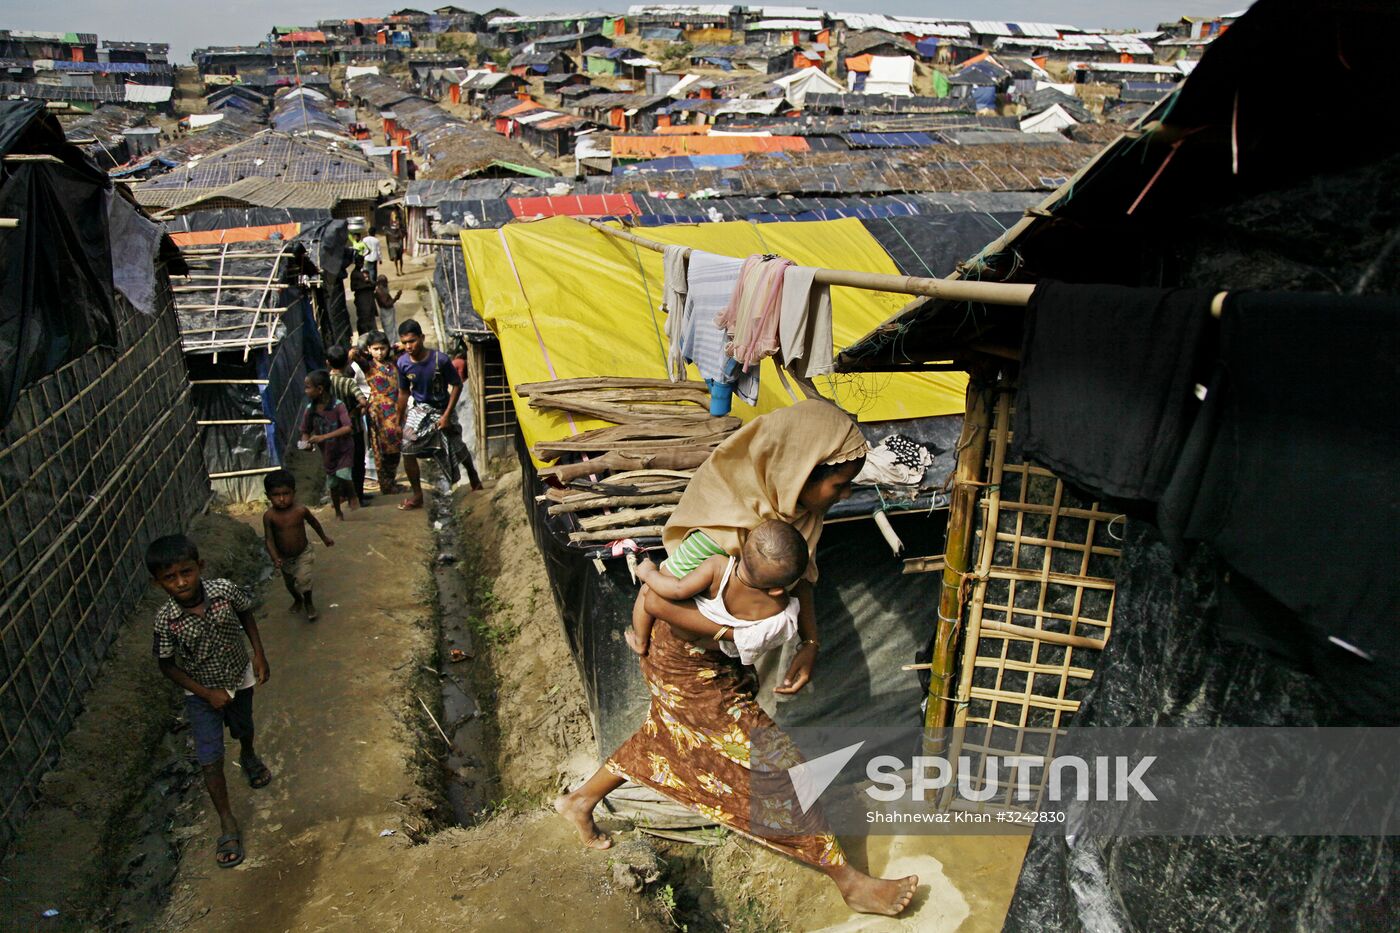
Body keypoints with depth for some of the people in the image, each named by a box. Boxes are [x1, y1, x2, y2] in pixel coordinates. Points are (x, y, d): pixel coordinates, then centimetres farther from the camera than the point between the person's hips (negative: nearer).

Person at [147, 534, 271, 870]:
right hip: (202, 692, -2)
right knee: (210, 761, -4)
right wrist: (207, 693, -16)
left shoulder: (225, 591, -26)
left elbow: (246, 615, -4)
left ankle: (248, 757, 63)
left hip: (239, 678, 2)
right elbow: (167, 664, -13)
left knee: (243, 729, 29)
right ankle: (227, 823, 14)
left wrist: (259, 654, -8)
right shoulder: (166, 620, -28)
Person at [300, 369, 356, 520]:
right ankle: (338, 512, 36)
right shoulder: (309, 410, -8)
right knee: (333, 484, 13)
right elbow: (305, 431, 2)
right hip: (327, 452, 4)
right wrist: (306, 442, -21)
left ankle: (352, 496, 8)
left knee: (342, 475, -24)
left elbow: (347, 428, -31)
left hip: (344, 449, -4)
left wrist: (323, 437, -37)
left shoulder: (338, 405, -21)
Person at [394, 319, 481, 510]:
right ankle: (417, 495, 4)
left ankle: (473, 475, 44)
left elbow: (457, 385, -14)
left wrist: (446, 415, -18)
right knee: (407, 450, -11)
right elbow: (404, 392, 2)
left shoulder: (440, 359, -24)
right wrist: (400, 419, 8)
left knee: (457, 448, 12)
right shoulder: (403, 363, -14)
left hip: (441, 410, -2)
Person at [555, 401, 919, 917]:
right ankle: (847, 880, 20)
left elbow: (800, 577, 0)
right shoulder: (728, 528, -37)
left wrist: (810, 644, -11)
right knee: (773, 764, 3)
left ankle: (580, 800, 50)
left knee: (667, 737, 28)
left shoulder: (790, 504, -13)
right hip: (693, 666, -8)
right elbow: (657, 599, -30)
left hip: (724, 658, 9)